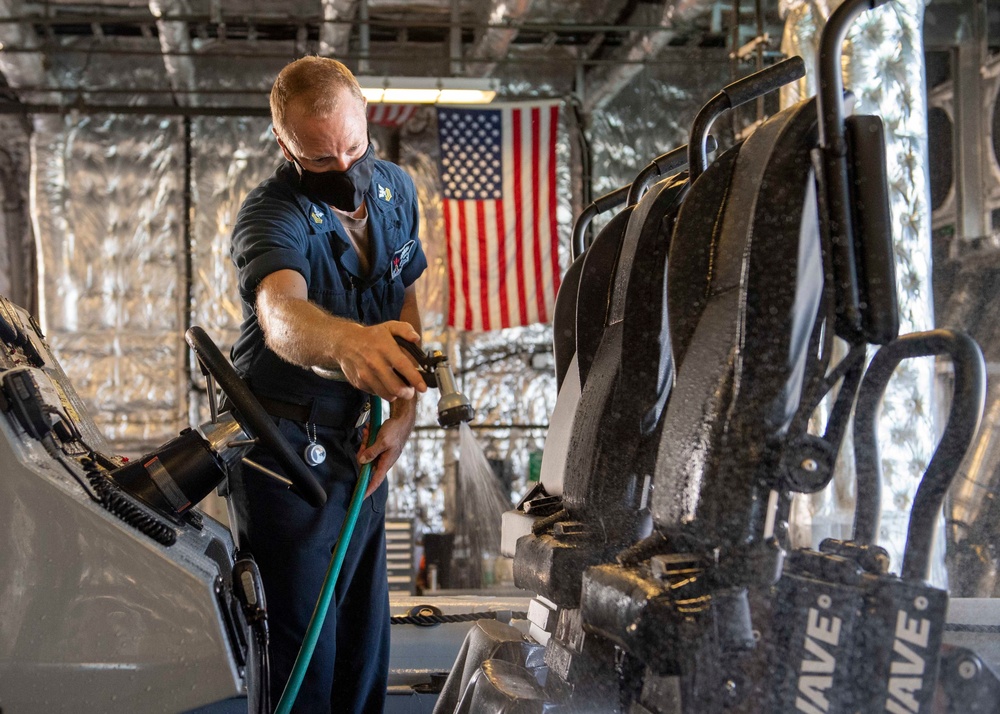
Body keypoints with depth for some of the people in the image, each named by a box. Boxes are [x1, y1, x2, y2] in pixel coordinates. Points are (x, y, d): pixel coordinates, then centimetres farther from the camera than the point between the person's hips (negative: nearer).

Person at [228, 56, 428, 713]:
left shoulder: (397, 190, 1)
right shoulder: (272, 216, -22)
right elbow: (280, 314, -44)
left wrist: (404, 414, -3)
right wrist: (348, 342, -67)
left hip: (361, 442, 6)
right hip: (287, 449, -6)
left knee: (365, 632, 13)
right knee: (301, 651, -4)